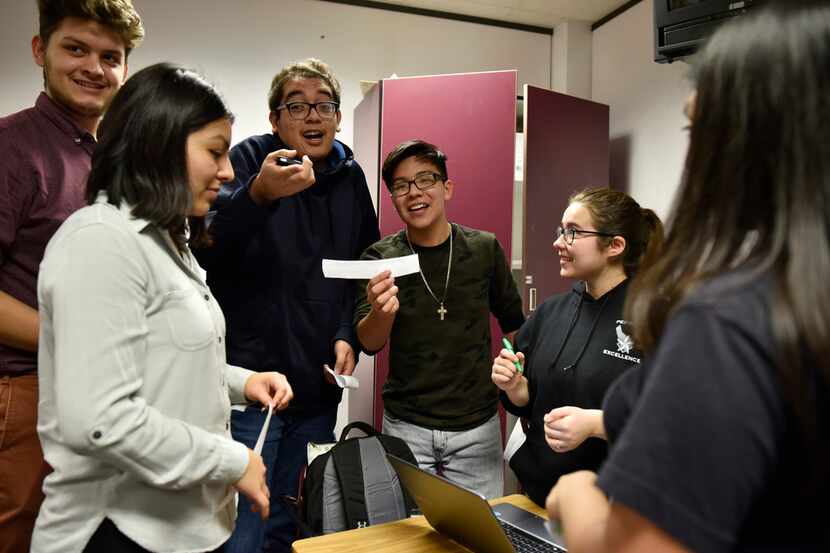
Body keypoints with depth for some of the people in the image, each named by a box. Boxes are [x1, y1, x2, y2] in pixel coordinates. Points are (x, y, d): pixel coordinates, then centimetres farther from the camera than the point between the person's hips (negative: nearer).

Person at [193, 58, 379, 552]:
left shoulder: (350, 176, 9)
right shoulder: (250, 159, -5)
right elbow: (204, 250, -20)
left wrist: (347, 335, 4)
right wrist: (258, 195, -37)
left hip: (319, 387, 5)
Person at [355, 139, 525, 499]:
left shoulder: (485, 248, -3)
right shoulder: (381, 257, -5)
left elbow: (514, 325, 10)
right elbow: (369, 344, -14)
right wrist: (381, 313, -35)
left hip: (477, 428, 1)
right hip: (406, 428, 0)